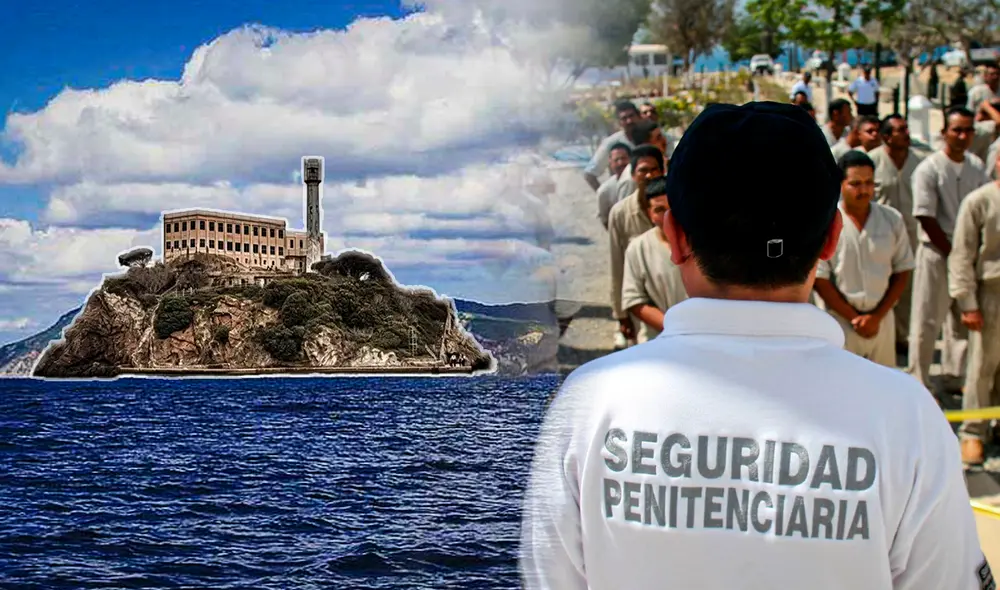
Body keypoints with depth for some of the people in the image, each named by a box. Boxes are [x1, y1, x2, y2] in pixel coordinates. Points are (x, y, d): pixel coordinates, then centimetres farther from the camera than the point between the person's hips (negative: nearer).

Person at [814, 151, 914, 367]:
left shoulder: (892, 219, 0)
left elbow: (902, 272, 4)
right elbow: (819, 279, -9)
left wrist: (877, 315, -5)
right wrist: (853, 317, -8)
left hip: (882, 319, 3)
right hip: (840, 321, -3)